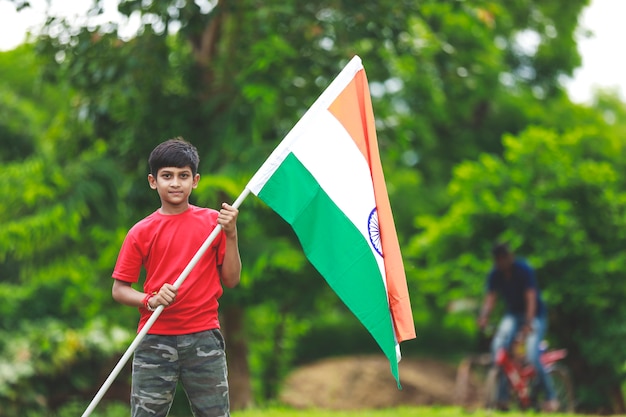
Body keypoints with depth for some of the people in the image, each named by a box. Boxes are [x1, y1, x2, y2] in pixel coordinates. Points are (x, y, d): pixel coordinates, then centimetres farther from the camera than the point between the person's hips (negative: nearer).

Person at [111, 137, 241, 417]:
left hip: (203, 338, 1)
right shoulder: (141, 232, 3)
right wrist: (151, 300, -14)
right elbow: (119, 289, 4)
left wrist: (231, 235, -6)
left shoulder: (212, 221, 6)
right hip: (155, 340, 0)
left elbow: (230, 280, 4)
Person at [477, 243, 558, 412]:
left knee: (532, 355, -22)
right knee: (498, 347, -22)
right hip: (512, 314, 5)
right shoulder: (495, 274, -5)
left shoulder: (524, 270, -19)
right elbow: (490, 297, -12)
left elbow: (530, 298, -27)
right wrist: (483, 317, -31)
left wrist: (528, 323, -39)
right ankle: (502, 396, -16)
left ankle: (551, 397, -6)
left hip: (535, 315, -4)